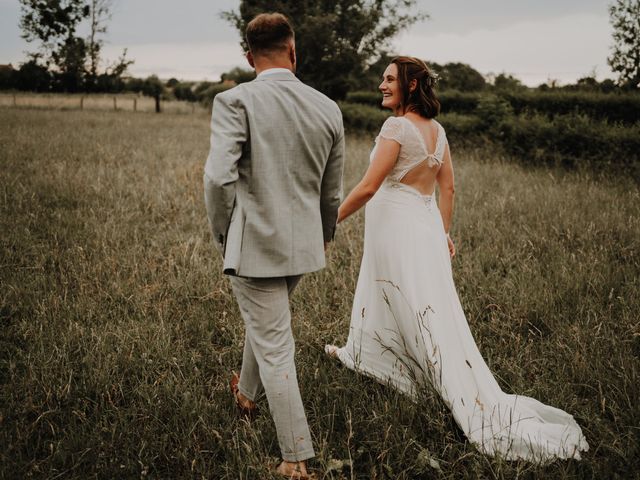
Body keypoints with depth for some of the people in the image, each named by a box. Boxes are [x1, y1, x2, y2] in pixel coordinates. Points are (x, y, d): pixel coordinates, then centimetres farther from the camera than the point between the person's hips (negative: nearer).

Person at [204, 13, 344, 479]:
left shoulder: (236, 101, -13)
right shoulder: (328, 108, 1)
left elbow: (219, 178, -22)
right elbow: (333, 191, 8)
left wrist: (223, 235, -4)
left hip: (254, 244, -5)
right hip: (304, 245, 6)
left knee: (275, 349, 3)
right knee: (266, 323, 29)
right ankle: (248, 394, 53)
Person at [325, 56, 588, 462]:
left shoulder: (397, 126, -17)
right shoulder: (437, 129, 8)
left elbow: (368, 188, -19)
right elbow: (448, 188, 12)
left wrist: (330, 221, -9)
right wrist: (444, 233, 20)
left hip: (397, 227, -8)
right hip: (425, 224, 9)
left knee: (430, 318, -3)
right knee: (380, 295, 26)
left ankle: (486, 410, 1)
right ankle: (361, 353, 47)